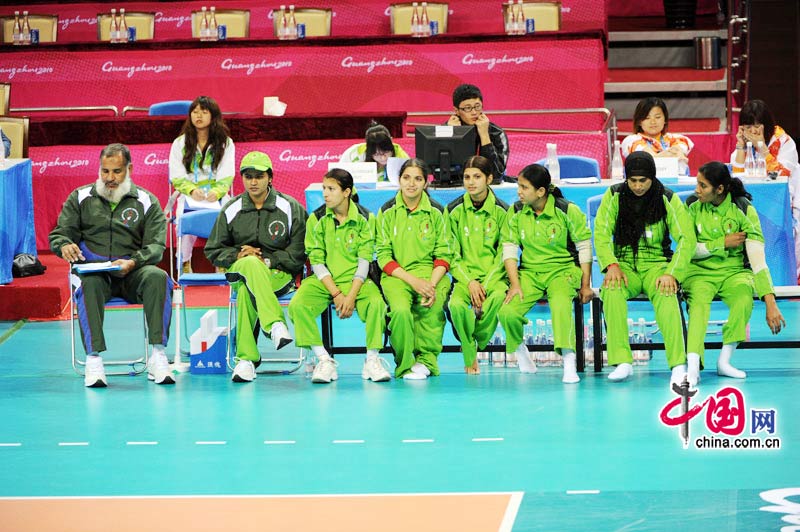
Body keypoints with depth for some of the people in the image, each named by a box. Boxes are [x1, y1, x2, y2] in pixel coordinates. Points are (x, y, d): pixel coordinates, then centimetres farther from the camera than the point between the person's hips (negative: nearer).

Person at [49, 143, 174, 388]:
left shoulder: (146, 201, 12)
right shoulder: (80, 198, 15)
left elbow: (156, 246, 2)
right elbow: (58, 234, 12)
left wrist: (133, 263, -19)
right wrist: (65, 245, -14)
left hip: (132, 275, 0)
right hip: (93, 270, 0)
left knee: (157, 277, -33)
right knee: (90, 283, -37)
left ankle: (158, 354, -34)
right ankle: (93, 358, -41)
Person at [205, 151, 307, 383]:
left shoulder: (290, 208, 4)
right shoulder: (231, 210, 11)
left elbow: (299, 252, 0)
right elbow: (213, 251, 13)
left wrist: (268, 261, -13)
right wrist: (238, 255, -7)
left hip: (279, 273, -1)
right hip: (238, 270, 1)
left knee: (246, 289, -37)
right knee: (250, 263, -39)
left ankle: (245, 358, -37)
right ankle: (275, 324, -50)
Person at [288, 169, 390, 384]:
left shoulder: (365, 219, -1)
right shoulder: (316, 219, 1)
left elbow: (364, 261, -5)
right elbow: (316, 261, -2)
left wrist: (351, 296, -17)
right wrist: (336, 294, -13)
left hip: (356, 281, -1)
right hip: (324, 282, 1)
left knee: (376, 303, -32)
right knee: (297, 305, -27)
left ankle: (372, 360, -17)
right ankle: (323, 360, -20)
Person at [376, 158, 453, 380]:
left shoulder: (436, 212, 7)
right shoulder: (387, 212, 5)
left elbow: (444, 254, 5)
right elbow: (383, 255, 1)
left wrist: (431, 284, -14)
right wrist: (412, 280, -13)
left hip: (430, 272, 0)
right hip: (396, 275, 0)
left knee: (433, 307, -35)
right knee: (400, 310, -33)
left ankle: (426, 359, -17)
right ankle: (405, 365, -13)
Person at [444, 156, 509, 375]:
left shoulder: (501, 211, 2)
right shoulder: (454, 210, 4)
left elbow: (504, 254, 0)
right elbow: (452, 254, 3)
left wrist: (486, 285, -13)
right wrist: (470, 282, -12)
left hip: (494, 275, -1)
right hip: (465, 275, 1)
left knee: (498, 298, -36)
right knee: (456, 304, -33)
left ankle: (475, 343, -10)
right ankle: (470, 356, -10)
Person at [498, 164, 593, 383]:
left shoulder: (567, 211, -8)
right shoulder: (516, 212, 0)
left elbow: (584, 247, -1)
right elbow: (509, 249, 1)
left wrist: (586, 285, -1)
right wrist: (515, 283, -11)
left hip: (563, 269, -3)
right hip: (529, 272, 3)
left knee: (560, 305, -36)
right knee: (507, 312, -22)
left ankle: (569, 363, -35)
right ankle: (520, 350, 8)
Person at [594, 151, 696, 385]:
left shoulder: (668, 199, -1)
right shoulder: (614, 196, 2)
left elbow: (686, 239, -7)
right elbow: (601, 234, -2)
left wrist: (671, 273, -21)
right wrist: (611, 265, -20)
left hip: (656, 264, -1)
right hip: (624, 263, 1)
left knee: (666, 295, -35)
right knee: (611, 290, -34)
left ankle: (678, 366, -41)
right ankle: (622, 363, -33)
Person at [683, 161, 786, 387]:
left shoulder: (743, 209, -10)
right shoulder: (693, 207, -3)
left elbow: (758, 258, -18)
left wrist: (770, 302, -27)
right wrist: (723, 243, -12)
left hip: (734, 271, 0)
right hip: (699, 271, 0)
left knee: (744, 298, -33)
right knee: (699, 302, -32)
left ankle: (724, 361, -24)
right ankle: (693, 368, -43)